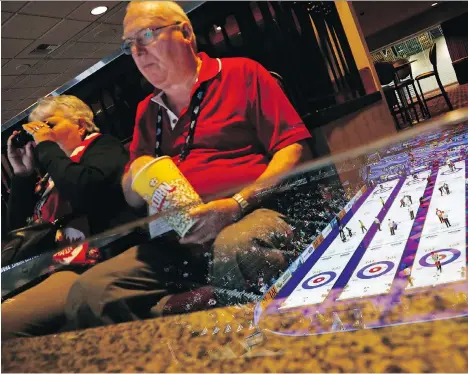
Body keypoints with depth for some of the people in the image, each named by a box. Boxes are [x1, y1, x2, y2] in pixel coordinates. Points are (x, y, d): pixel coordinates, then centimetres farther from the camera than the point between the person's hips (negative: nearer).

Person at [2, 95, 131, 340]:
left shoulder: (103, 147, 8)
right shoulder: (51, 175, 26)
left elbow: (87, 190, -16)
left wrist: (46, 147, -1)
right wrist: (22, 173, 17)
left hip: (88, 265, -7)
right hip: (45, 269, 8)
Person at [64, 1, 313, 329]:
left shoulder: (242, 73, 9)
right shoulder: (147, 112, 24)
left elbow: (295, 148, -1)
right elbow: (133, 199, 27)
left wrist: (238, 204, -14)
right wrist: (136, 175, 2)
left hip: (251, 213, -4)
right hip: (176, 240, 5)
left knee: (236, 250, -40)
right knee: (87, 292, -19)